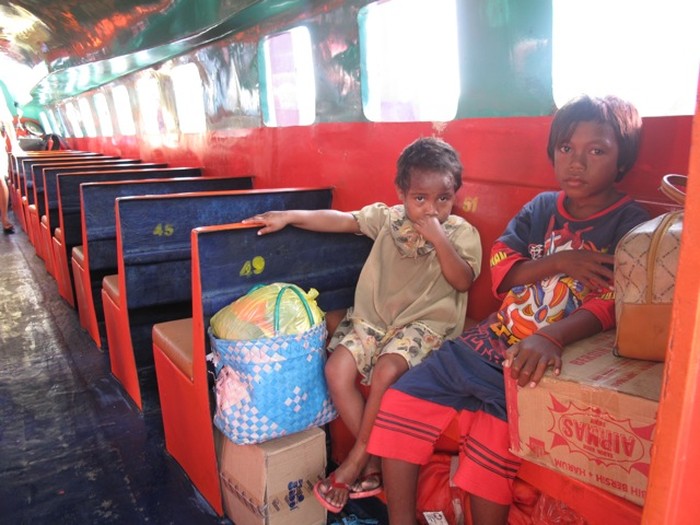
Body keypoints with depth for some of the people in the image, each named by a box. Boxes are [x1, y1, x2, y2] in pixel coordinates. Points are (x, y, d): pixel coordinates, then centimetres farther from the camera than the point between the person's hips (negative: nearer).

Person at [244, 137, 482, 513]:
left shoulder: (462, 233, -1)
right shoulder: (387, 217, 5)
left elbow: (463, 281, -12)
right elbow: (339, 220, 2)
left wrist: (438, 238, -21)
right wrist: (289, 216, -6)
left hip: (425, 322, -3)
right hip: (374, 316, 4)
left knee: (386, 370, -31)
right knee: (337, 369, -17)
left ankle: (357, 458, -6)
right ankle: (374, 460, 0)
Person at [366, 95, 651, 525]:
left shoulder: (631, 225, -3)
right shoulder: (541, 207, 12)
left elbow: (609, 303, -18)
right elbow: (500, 271, 4)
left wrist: (552, 337, -37)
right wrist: (561, 262, -13)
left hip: (538, 363, -5)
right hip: (486, 344, 6)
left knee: (491, 445, -26)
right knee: (400, 402, -3)